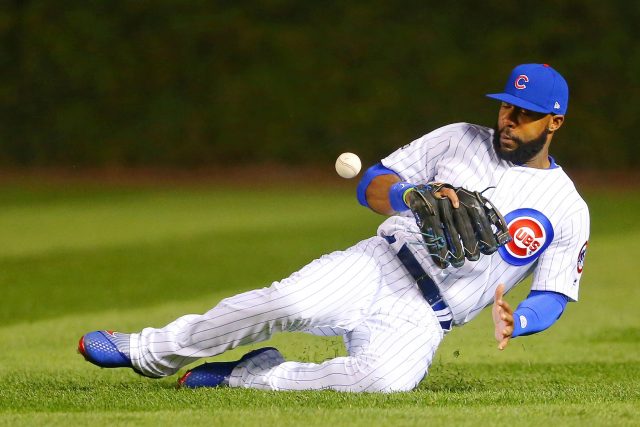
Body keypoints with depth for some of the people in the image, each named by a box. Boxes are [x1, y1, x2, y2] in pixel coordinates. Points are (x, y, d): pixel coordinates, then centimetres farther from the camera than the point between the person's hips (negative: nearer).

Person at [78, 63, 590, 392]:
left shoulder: (569, 210, 6)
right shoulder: (459, 141, 11)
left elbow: (553, 299, 6)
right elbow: (372, 183, 11)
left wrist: (514, 321, -18)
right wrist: (410, 197, -13)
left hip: (422, 322, -1)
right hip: (374, 267, 1)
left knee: (386, 378, -36)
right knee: (289, 303, -30)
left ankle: (250, 376, -19)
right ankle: (149, 352, -17)